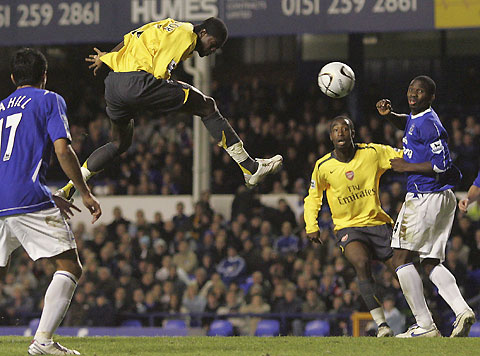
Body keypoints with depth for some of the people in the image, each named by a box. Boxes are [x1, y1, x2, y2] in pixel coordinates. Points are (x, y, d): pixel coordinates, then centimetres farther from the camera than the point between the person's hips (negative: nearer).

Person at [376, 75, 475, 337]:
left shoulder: (428, 123, -15)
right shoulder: (417, 117, 14)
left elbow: (442, 164, -21)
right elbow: (407, 124, 39)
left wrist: (406, 167, -12)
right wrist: (388, 114, 18)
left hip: (425, 197, -10)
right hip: (442, 198, 10)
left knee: (401, 259, -4)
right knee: (431, 263, 11)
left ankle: (425, 326, -10)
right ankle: (462, 310, -9)